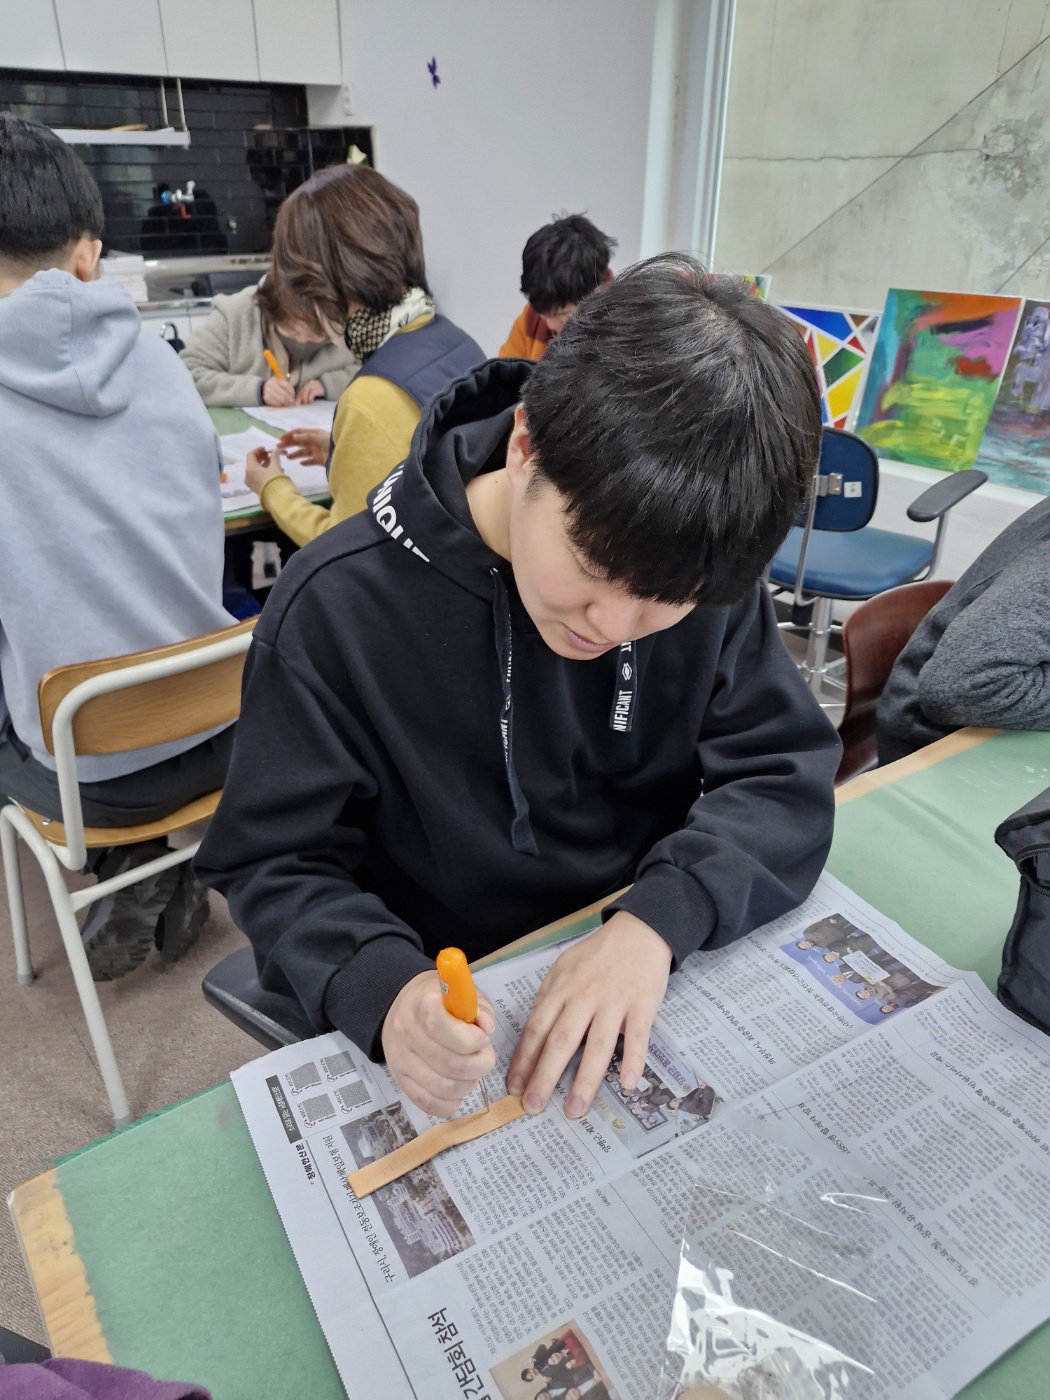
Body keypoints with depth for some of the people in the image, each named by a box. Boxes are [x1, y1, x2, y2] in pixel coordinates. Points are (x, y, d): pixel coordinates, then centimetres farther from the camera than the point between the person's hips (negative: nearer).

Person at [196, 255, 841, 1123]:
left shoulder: (699, 572, -10)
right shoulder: (338, 607, -19)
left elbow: (784, 777, -9)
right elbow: (273, 863, -11)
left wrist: (659, 921, -27)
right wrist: (384, 988, -31)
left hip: (661, 987, 2)